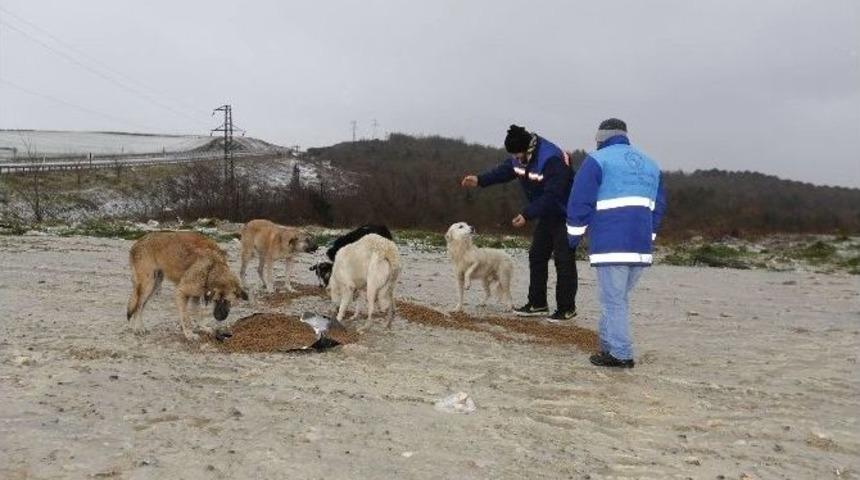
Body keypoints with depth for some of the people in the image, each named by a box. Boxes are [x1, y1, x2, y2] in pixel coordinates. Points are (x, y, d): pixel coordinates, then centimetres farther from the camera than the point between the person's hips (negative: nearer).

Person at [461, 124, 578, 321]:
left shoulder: (552, 159, -30)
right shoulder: (520, 157, -3)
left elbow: (551, 196, -33)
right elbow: (504, 171, 9)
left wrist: (527, 214, -37)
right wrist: (479, 180, -5)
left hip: (565, 216, -9)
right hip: (547, 215, 9)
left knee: (564, 260, -7)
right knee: (536, 256, 10)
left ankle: (567, 308, 3)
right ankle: (537, 304, 19)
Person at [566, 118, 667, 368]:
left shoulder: (597, 160, 0)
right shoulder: (650, 164, 21)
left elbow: (580, 201, -7)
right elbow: (658, 207, 21)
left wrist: (574, 234, 3)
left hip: (610, 244, -6)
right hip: (641, 246, 7)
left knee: (613, 300, -3)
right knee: (618, 298, 16)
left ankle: (620, 354, -3)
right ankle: (608, 345, 21)